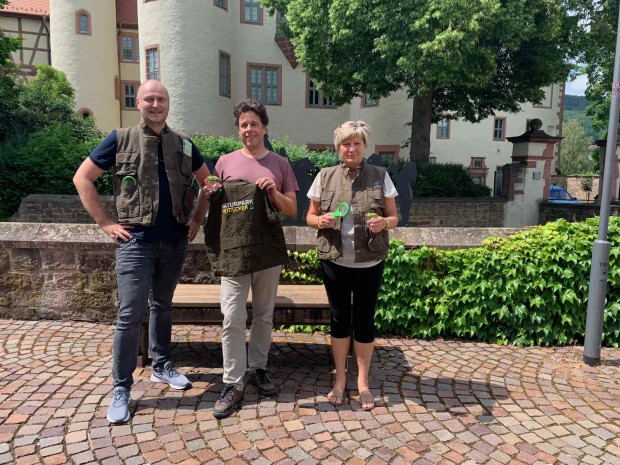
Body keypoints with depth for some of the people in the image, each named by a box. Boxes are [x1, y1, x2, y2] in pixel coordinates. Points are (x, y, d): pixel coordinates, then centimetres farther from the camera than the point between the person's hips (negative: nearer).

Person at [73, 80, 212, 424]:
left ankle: (161, 366, 32)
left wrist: (197, 220, 9)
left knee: (162, 305, 16)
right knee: (130, 314, -4)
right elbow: (82, 178, 2)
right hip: (135, 240, -3)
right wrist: (105, 223, -5)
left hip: (175, 241, 3)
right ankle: (121, 388, 9)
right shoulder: (120, 140, 0)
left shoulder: (183, 145, 8)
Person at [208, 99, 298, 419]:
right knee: (232, 319, -2)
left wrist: (274, 192, -12)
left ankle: (258, 368, 29)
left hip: (268, 251, 1)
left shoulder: (280, 164, 7)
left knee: (263, 316, 12)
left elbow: (292, 211, 6)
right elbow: (214, 204, 14)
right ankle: (232, 384, 8)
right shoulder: (225, 162, 6)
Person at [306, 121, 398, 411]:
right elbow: (310, 216, 7)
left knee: (364, 320, 8)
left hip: (369, 263, 0)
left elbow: (394, 217, 4)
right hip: (335, 261, 1)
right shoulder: (325, 176, 2)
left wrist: (384, 222, -19)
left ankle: (363, 381, 26)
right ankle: (340, 378, 28)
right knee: (339, 318, 11)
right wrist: (320, 221, -16)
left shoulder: (380, 176, 1)